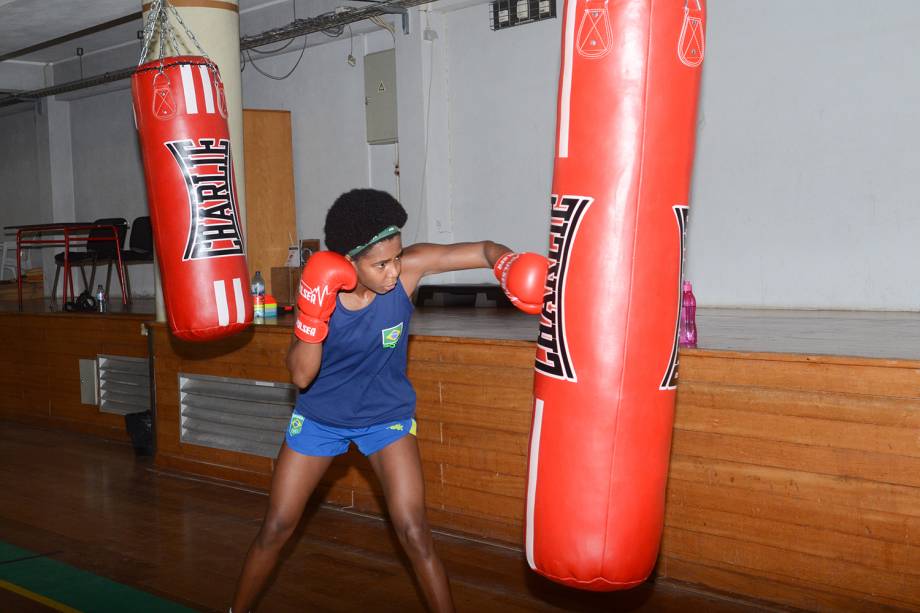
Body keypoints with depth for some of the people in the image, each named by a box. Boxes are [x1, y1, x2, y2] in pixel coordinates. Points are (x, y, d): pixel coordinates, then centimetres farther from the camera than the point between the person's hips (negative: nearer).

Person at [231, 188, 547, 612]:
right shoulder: (320, 289, -22)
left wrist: (510, 265, -45)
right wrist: (313, 318, -39)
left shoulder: (409, 267, -23)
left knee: (413, 533, -10)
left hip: (386, 415, 0)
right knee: (276, 528, 10)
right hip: (320, 416, 1)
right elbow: (301, 376, -23)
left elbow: (483, 250, -22)